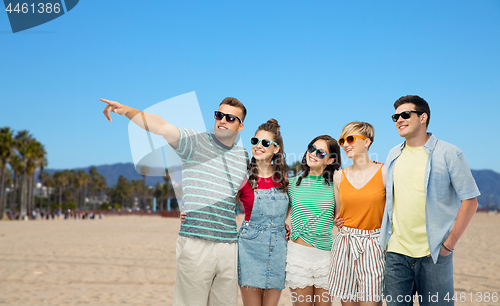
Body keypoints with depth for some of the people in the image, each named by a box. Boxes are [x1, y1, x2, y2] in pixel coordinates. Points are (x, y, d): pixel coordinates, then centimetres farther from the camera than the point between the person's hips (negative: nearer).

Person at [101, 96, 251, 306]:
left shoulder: (244, 157, 14)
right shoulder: (196, 142, 0)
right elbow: (162, 127, -16)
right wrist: (127, 110, -32)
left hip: (229, 246, 5)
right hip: (196, 243, -4)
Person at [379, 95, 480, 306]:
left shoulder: (449, 154, -4)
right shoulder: (394, 155, 12)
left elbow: (470, 201, -4)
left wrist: (449, 244, -9)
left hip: (434, 254, -4)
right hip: (396, 252, 4)